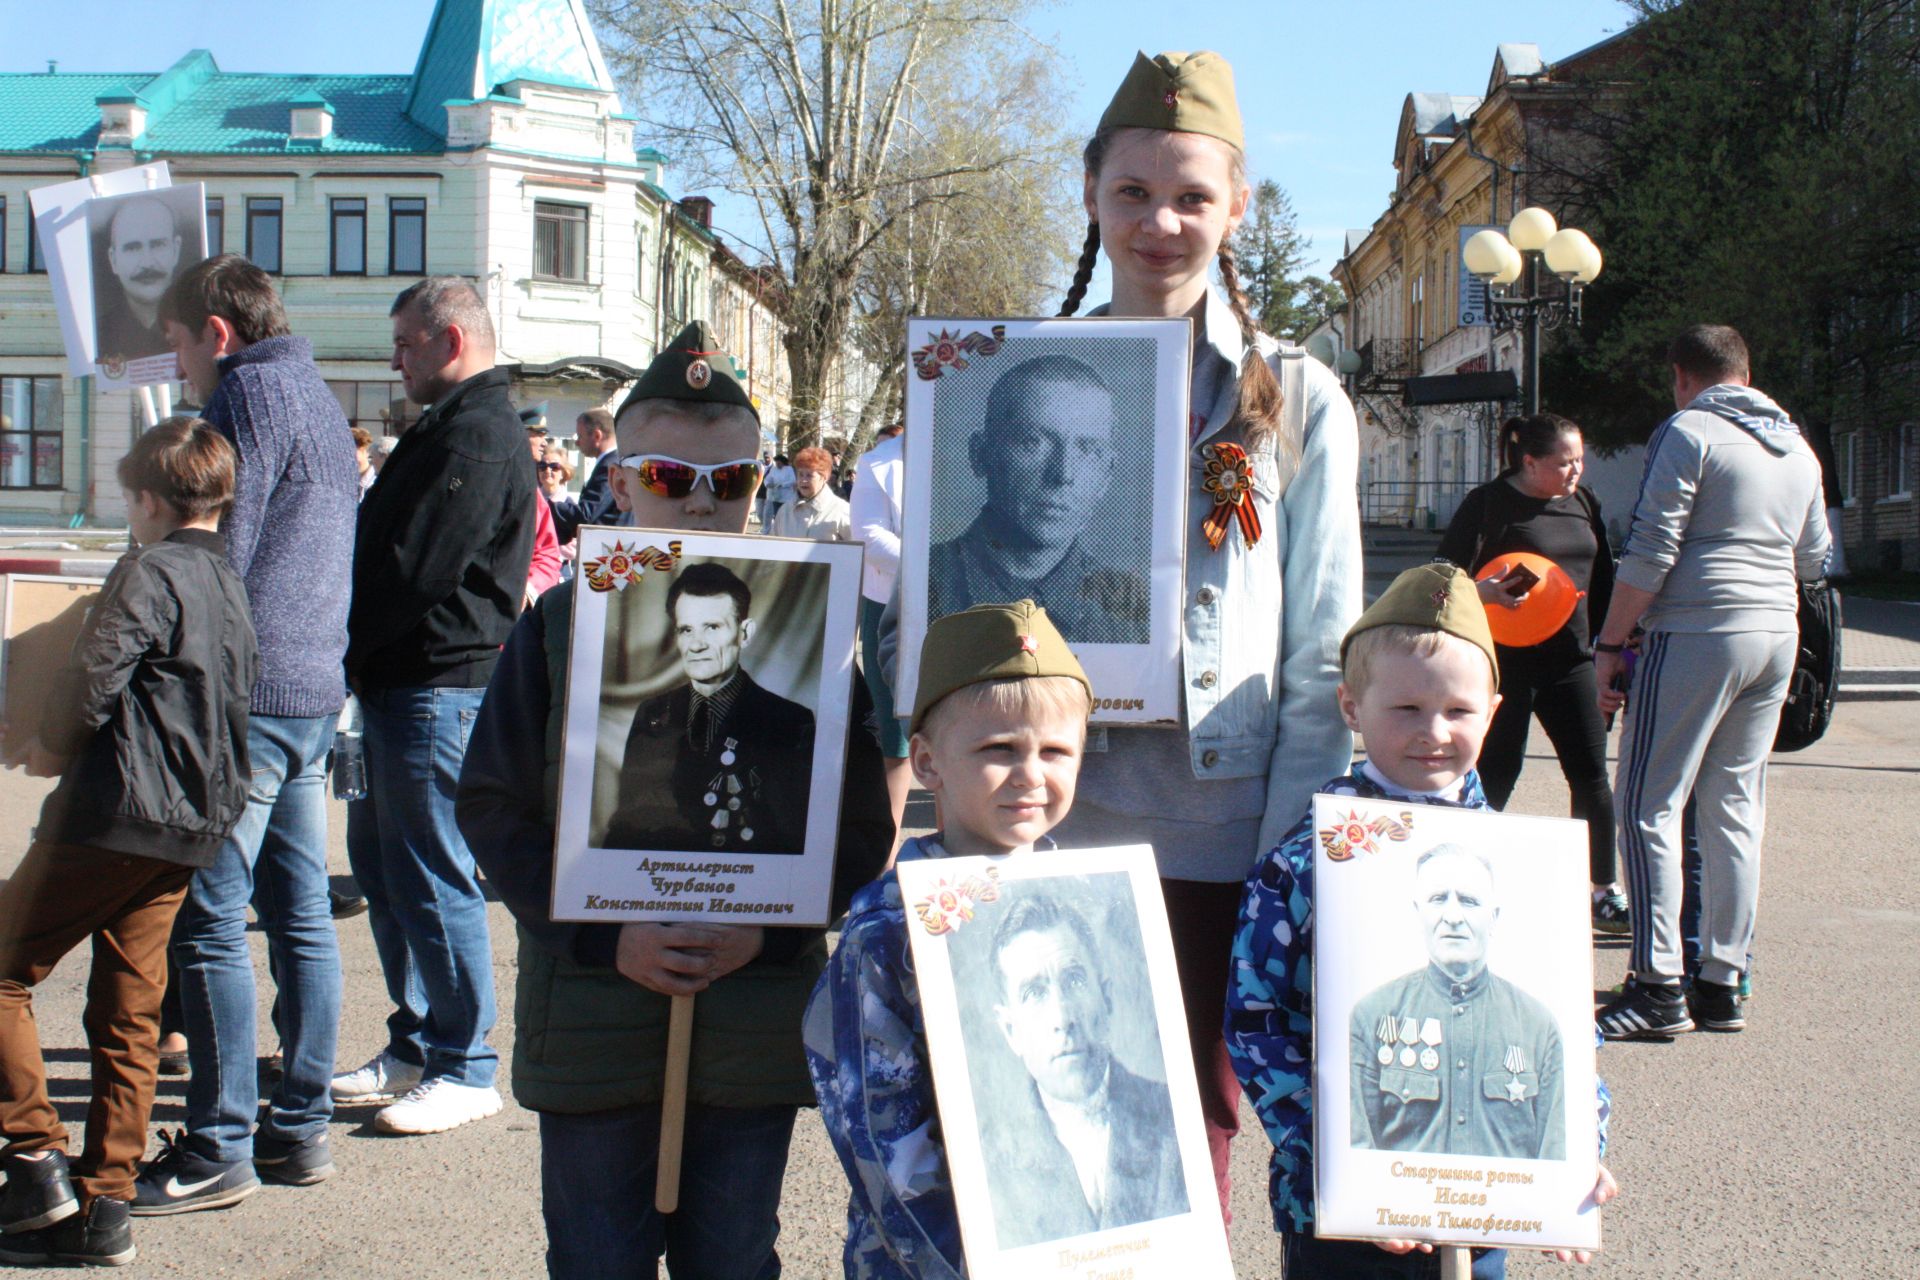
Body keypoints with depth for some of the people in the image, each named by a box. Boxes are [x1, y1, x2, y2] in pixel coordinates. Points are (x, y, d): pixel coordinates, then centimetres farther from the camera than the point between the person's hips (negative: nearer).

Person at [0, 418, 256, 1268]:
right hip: (193, 823, 8)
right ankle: (103, 1206, 12)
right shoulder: (232, 585, 15)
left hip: (115, 810, -8)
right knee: (128, 1013, 10)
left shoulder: (150, 572, -10)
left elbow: (94, 677, -20)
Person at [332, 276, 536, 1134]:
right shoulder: (449, 427, 19)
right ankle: (416, 1049, 26)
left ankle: (464, 1070, 6)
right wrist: (359, 655, 8)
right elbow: (388, 547, 19)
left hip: (437, 689, -11)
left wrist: (345, 646, -8)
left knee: (432, 875, -4)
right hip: (404, 684, 11)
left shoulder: (477, 436, -16)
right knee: (382, 863, 15)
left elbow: (413, 571, -21)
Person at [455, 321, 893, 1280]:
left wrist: (769, 932, -14)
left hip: (755, 1017, 0)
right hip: (593, 1014, 0)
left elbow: (863, 826, 1)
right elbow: (492, 806, -2)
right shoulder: (561, 624, 0)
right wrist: (606, 938, -13)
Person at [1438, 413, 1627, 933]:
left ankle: (1603, 892, 13)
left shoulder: (1584, 502, 10)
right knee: (1496, 775, 0)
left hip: (1569, 659, 6)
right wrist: (1483, 592, -29)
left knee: (1592, 774, 3)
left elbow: (1602, 577, 19)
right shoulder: (1490, 503, -8)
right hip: (1507, 661, -5)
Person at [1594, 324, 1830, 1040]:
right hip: (1778, 634, 7)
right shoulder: (1797, 447, 16)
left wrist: (1609, 644, -8)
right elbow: (1812, 561, 21)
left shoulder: (1688, 432, -6)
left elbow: (1650, 553, -13)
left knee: (1649, 806, -3)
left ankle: (1658, 988, -6)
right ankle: (1723, 985, 13)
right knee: (1735, 808, 11)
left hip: (1696, 632, -7)